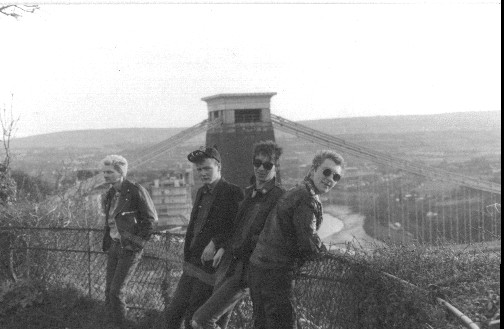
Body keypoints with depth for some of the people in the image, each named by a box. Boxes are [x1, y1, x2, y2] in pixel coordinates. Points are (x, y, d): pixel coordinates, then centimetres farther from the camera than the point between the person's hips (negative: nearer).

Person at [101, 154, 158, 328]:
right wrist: (107, 242, 12)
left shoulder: (136, 191, -16)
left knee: (116, 291, -9)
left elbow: (151, 218, -12)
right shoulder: (111, 194, 6)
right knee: (109, 290, 5)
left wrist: (138, 242, -13)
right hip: (114, 246, 7)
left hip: (131, 248, -7)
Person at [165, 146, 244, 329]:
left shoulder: (232, 192, -11)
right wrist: (187, 258, 13)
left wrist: (215, 243, -26)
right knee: (173, 314, 11)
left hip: (211, 267, -8)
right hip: (192, 266, 8)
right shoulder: (202, 192, 14)